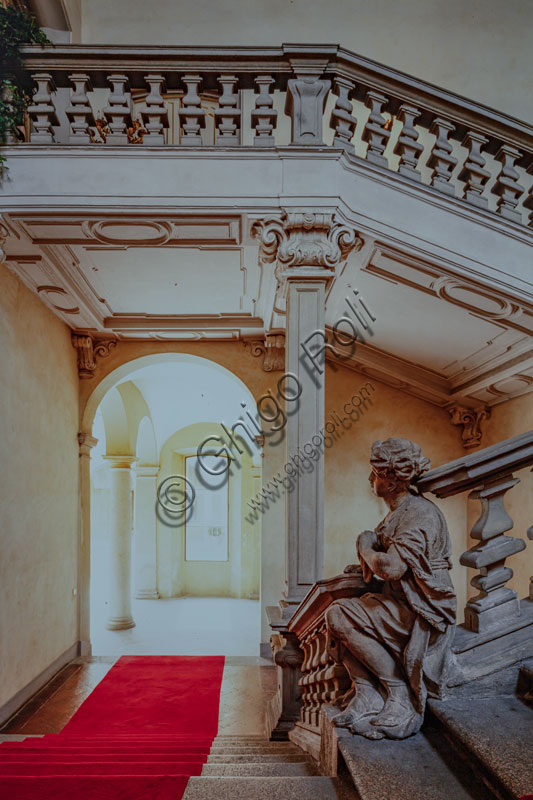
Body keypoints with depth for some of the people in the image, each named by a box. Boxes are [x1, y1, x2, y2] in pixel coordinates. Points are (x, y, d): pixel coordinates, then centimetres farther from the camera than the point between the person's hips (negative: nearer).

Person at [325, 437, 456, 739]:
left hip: (425, 615, -10)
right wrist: (368, 560, 2)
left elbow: (391, 567, -29)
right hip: (403, 607, 10)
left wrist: (367, 549, -9)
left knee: (340, 616, -17)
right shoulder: (398, 511, 12)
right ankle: (367, 697, -2)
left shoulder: (420, 514, -19)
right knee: (337, 612, 0)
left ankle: (401, 699, -7)